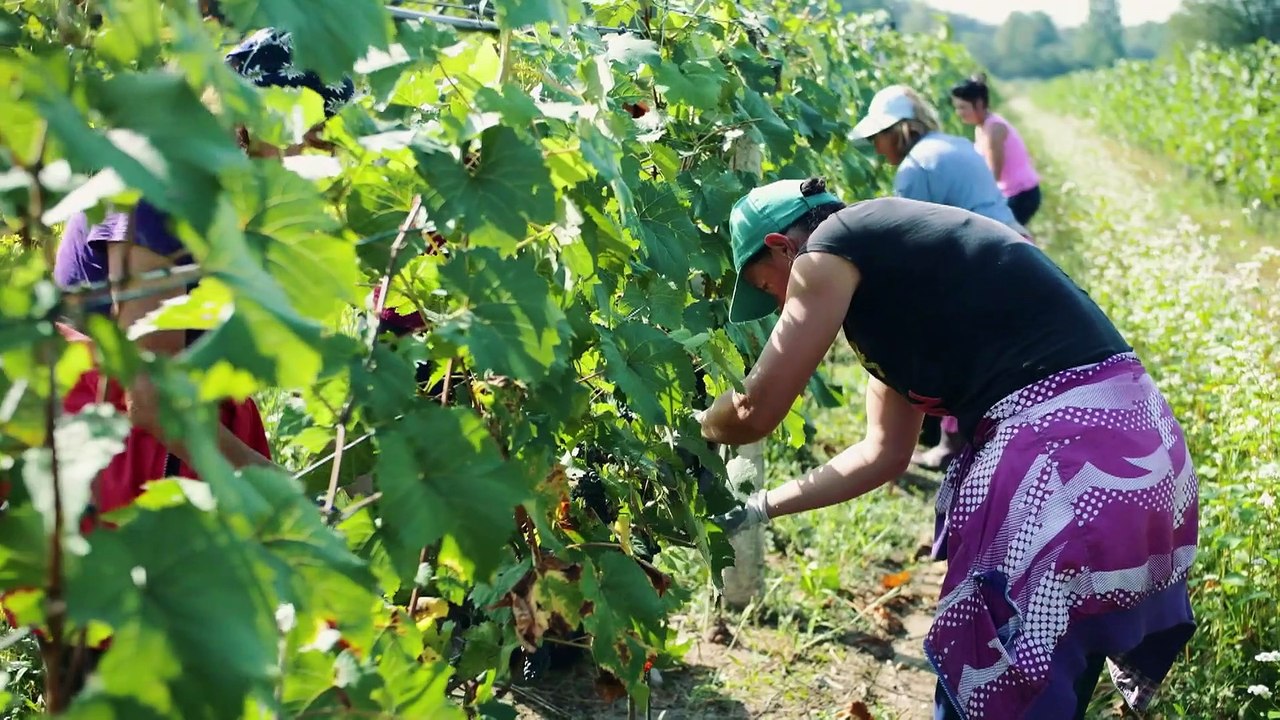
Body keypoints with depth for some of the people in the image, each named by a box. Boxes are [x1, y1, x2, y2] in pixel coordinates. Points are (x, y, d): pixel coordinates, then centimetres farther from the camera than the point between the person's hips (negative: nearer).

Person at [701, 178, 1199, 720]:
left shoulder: (833, 247, -3)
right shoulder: (891, 261, 23)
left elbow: (757, 410, 1)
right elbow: (885, 453, 26)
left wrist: (697, 430, 23)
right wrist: (759, 508, 32)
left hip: (1064, 449, -10)